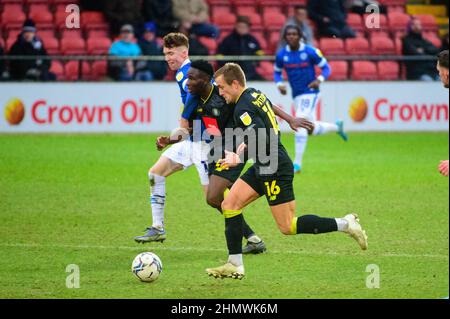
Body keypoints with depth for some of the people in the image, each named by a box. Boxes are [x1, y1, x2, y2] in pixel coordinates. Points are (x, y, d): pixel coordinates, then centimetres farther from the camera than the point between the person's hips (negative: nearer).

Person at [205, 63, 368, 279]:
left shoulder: (243, 109, -19)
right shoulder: (256, 95, 11)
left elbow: (261, 140, -28)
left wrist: (239, 158, -20)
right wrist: (247, 145, 21)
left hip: (274, 170, -10)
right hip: (263, 168, 10)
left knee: (287, 227, -5)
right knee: (229, 205, 5)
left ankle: (344, 224, 0)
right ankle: (235, 266, 5)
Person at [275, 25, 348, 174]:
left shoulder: (310, 52, -10)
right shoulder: (281, 55, 0)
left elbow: (326, 68, -2)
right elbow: (277, 72, 15)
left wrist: (319, 80, -21)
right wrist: (279, 84, -6)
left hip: (310, 93, -5)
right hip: (296, 95, 5)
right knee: (313, 129, 14)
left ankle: (297, 164, -15)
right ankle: (336, 127, 45)